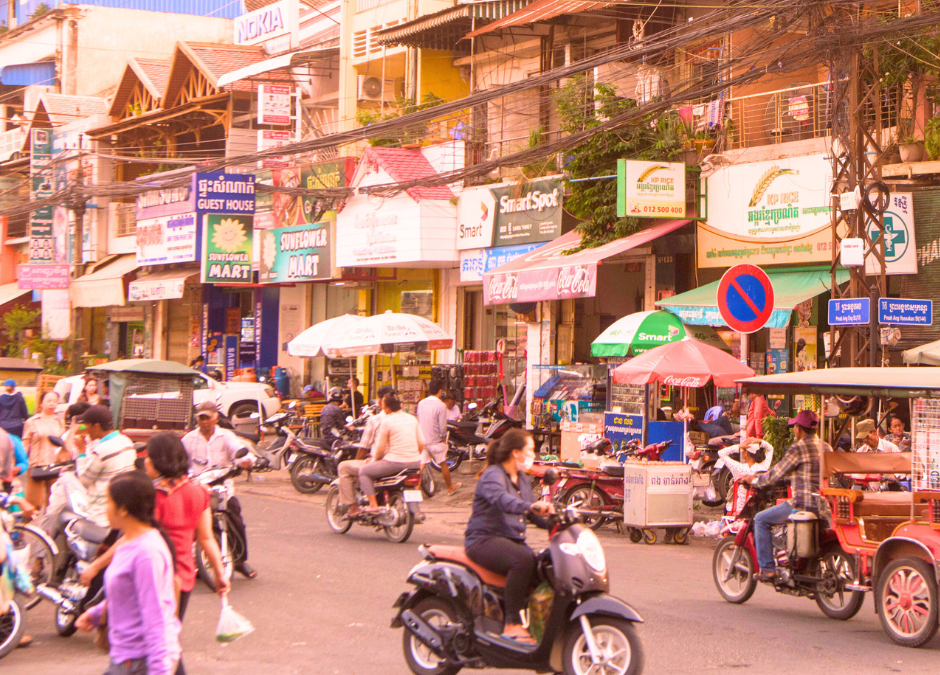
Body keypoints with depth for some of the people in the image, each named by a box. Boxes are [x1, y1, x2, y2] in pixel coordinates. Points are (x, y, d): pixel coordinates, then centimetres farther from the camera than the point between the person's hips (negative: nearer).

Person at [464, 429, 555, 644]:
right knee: (524, 560, -35)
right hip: (485, 540, -8)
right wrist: (530, 506, -50)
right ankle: (512, 625, -33)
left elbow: (532, 513, 21)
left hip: (513, 541, 8)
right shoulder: (493, 475, -10)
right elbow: (501, 499, -32)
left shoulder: (522, 479, 19)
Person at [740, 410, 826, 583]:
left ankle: (767, 569, -2)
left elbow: (776, 474, -9)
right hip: (824, 504, 9)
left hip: (803, 504, -8)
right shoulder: (826, 448, 12)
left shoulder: (799, 448, -12)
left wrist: (755, 480, 7)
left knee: (761, 520, 3)